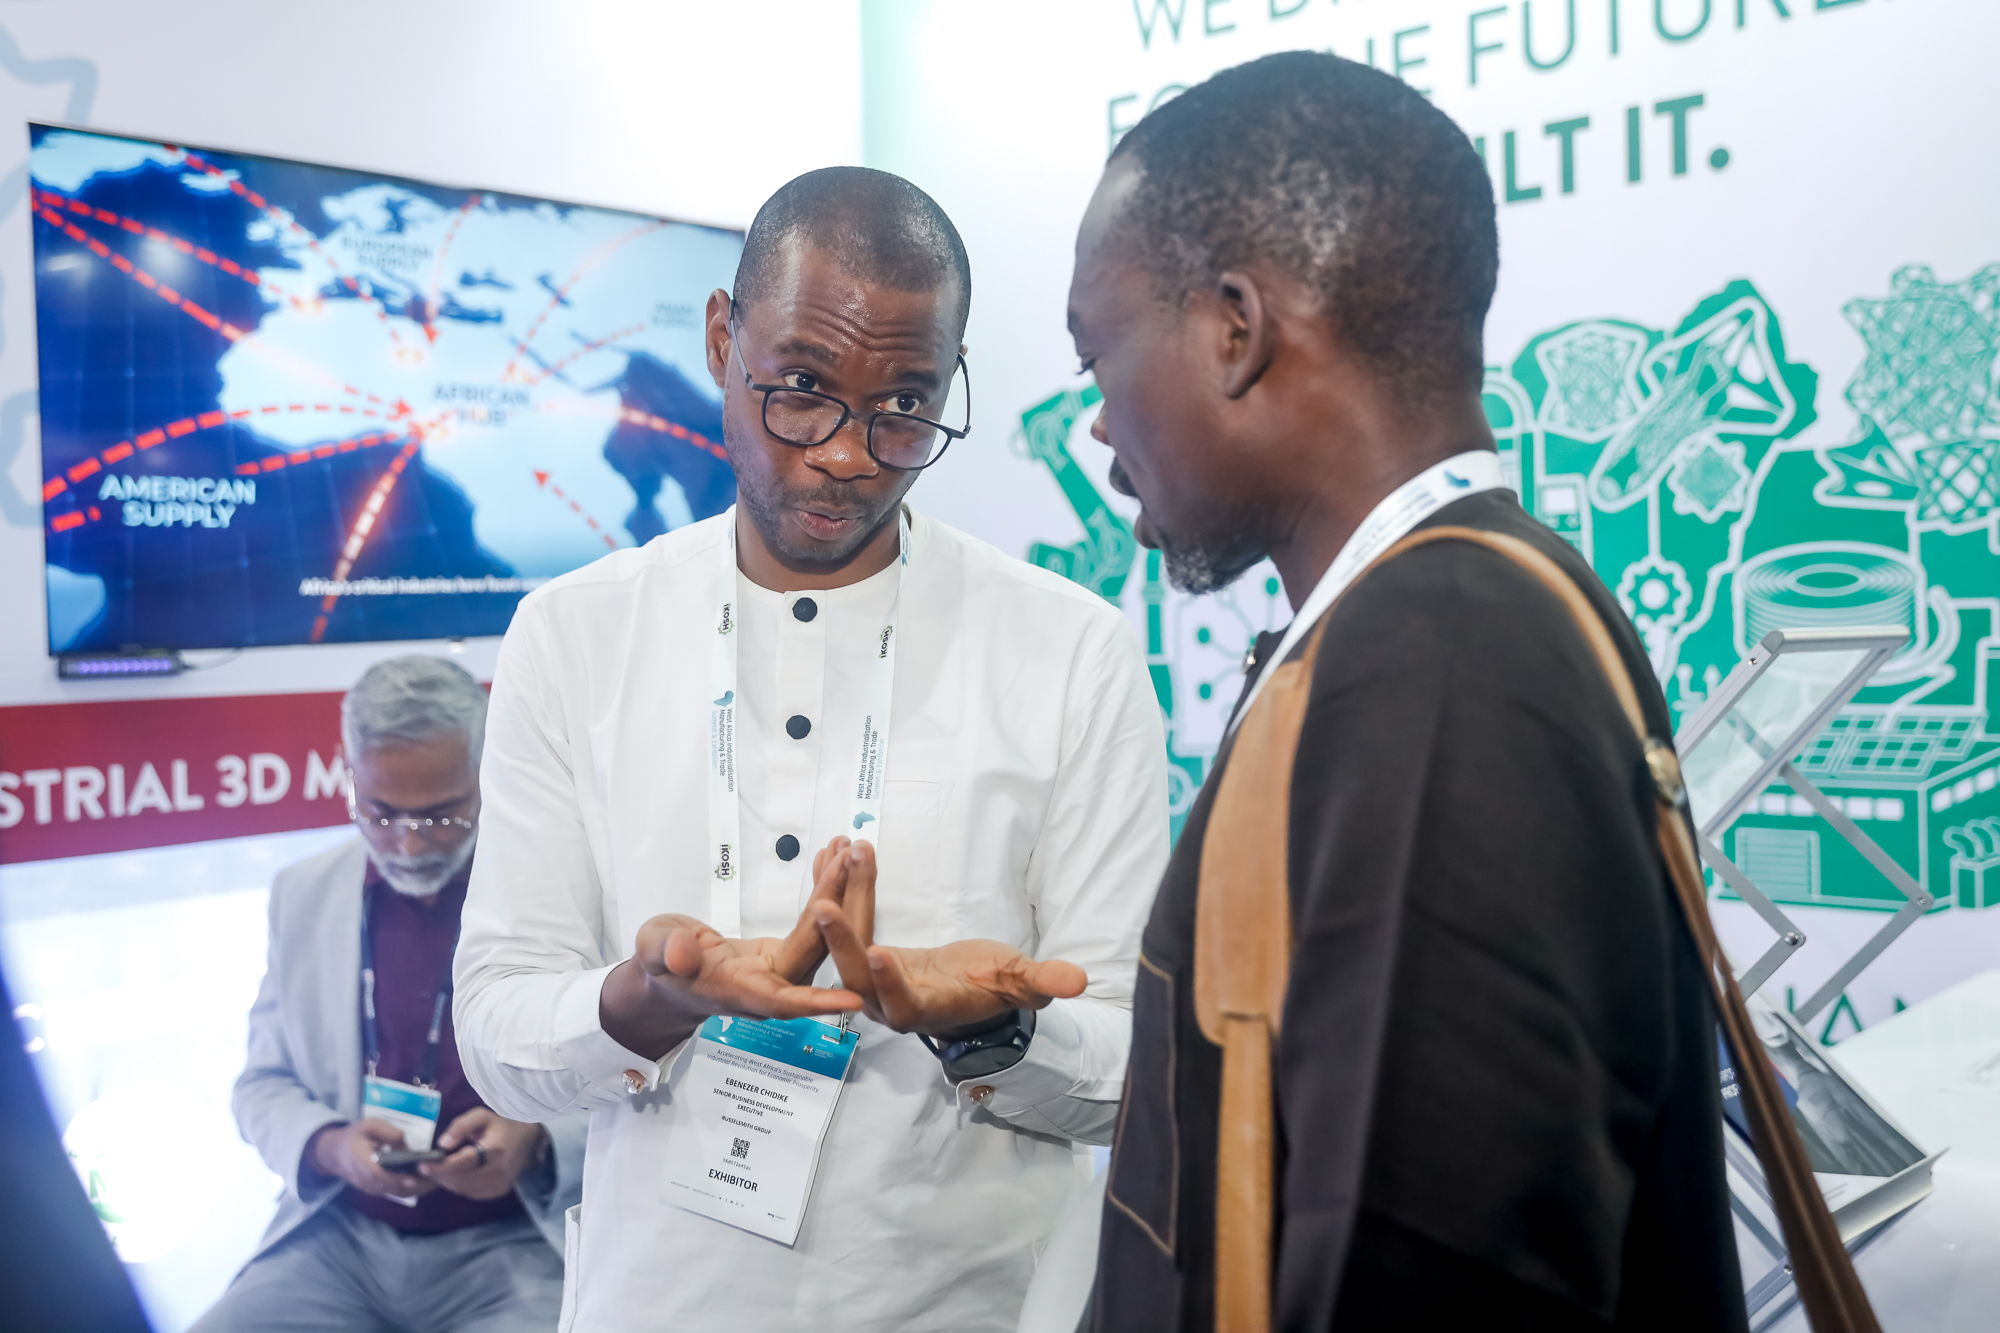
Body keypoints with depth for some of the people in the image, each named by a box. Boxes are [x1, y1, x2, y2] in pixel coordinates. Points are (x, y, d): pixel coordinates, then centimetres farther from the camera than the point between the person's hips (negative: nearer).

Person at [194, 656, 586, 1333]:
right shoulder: (304, 893, 9)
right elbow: (264, 1083, 14)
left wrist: (536, 1142, -20)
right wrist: (330, 1147, -8)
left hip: (513, 1246, -4)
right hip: (337, 1239, 4)